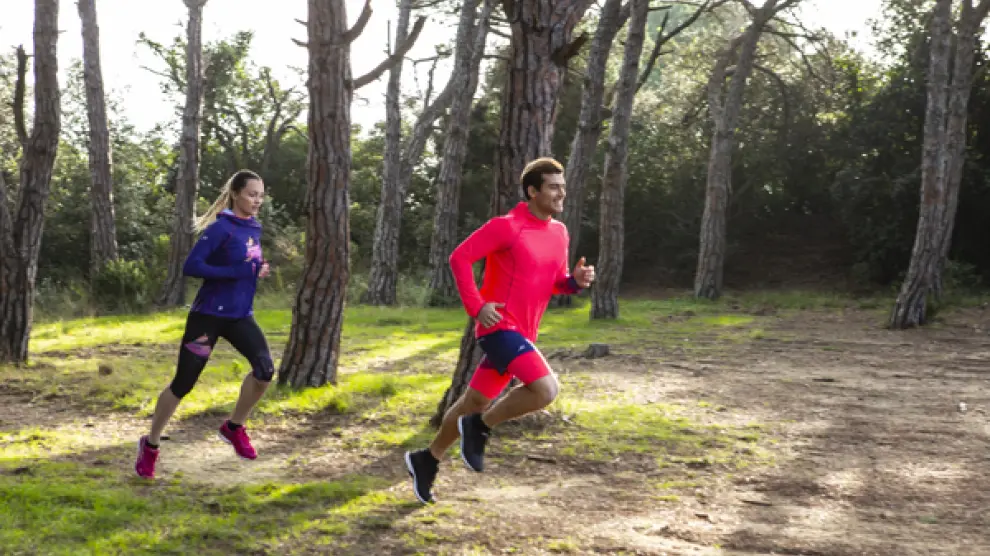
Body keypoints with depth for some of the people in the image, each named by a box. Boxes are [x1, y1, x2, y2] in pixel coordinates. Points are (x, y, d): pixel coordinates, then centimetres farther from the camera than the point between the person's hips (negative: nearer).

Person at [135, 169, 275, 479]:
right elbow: (191, 267, -23)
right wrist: (239, 272, -25)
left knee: (265, 369, -15)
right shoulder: (221, 228, -15)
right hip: (209, 314, -6)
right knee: (183, 383, 1)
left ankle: (234, 428, 8)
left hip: (240, 316, 6)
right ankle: (150, 445, 21)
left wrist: (259, 271, -1)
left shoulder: (254, 228, 8)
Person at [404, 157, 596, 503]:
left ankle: (427, 460, 31)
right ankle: (480, 428, -2)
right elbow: (459, 258, -13)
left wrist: (576, 281, -2)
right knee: (546, 389, -22)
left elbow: (554, 282, 20)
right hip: (499, 326, -8)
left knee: (476, 401, 16)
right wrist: (476, 307, -18)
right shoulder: (506, 227, -13)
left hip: (522, 332, 8)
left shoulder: (559, 232, 11)